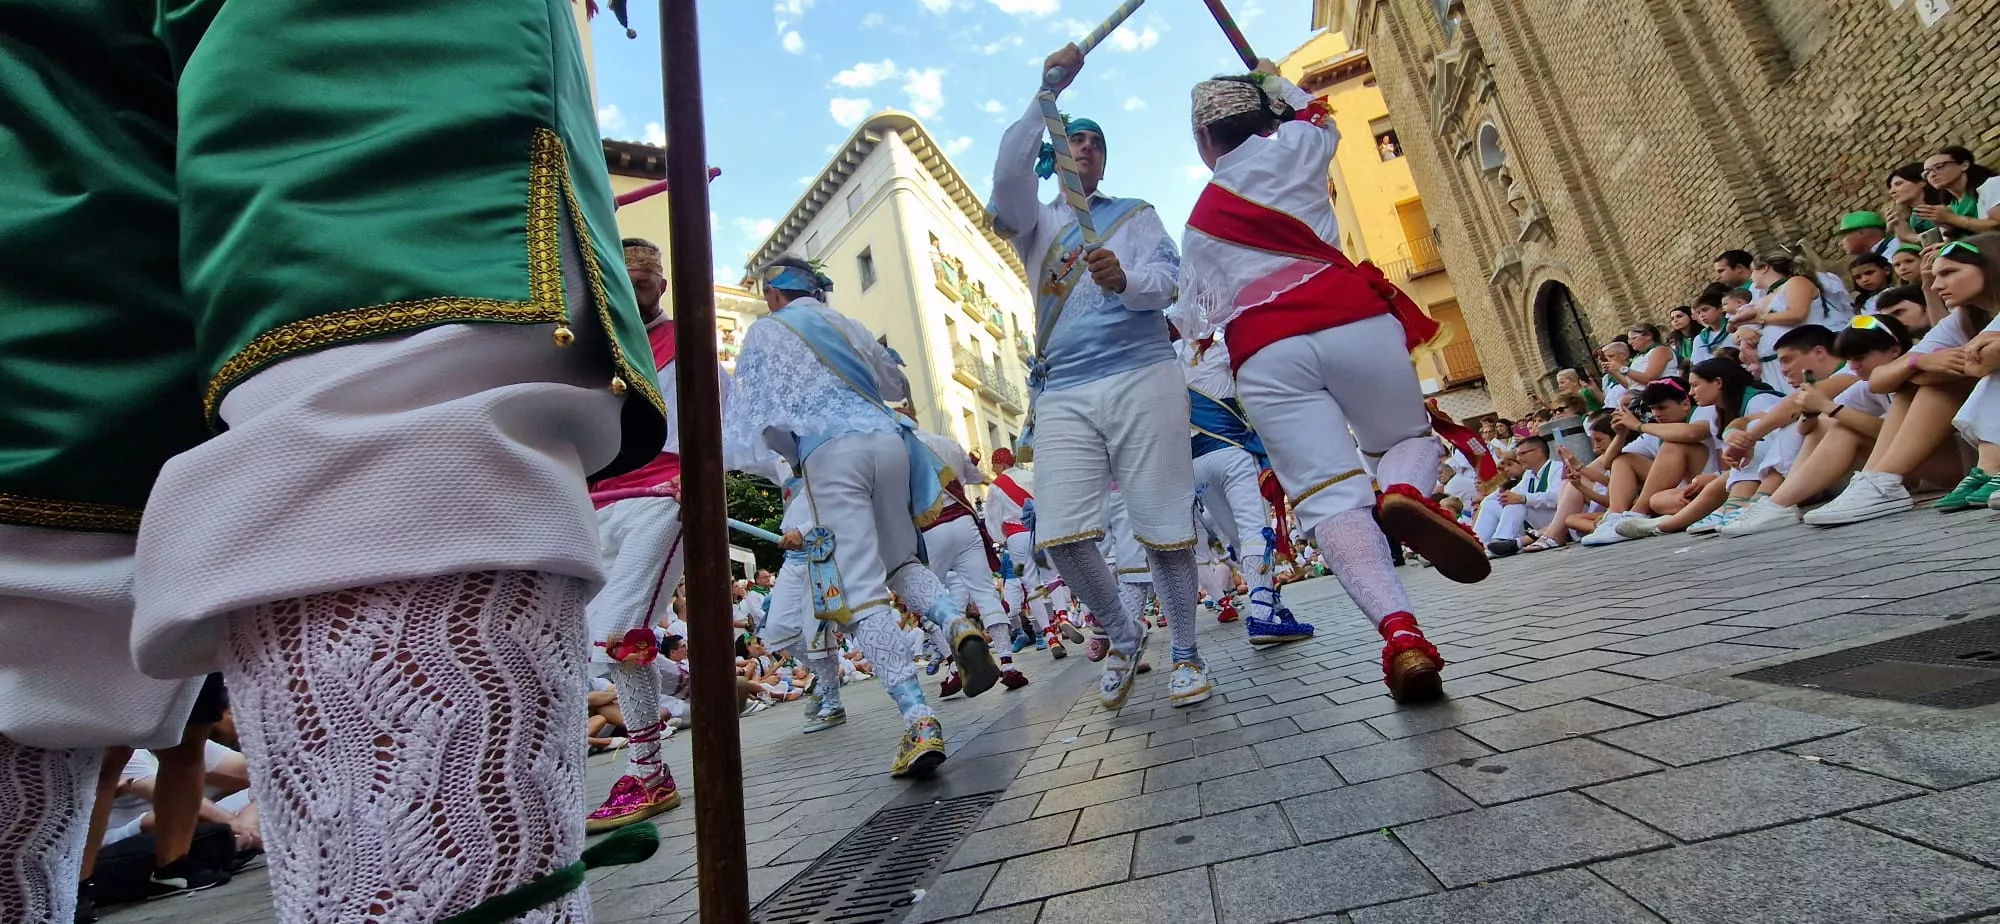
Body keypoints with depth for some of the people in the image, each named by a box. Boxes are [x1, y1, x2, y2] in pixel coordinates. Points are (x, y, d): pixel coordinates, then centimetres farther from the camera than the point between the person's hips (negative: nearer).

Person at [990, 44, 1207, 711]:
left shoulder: (1137, 214, 21)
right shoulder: (1035, 221, 21)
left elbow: (1168, 279, 2)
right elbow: (1009, 174, -3)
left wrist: (1124, 281, -19)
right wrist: (1048, 92, -6)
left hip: (1143, 378, 0)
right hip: (1064, 393, 1)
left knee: (1163, 527, -4)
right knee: (1061, 537, -10)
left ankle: (1186, 653, 16)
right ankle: (1123, 639, 15)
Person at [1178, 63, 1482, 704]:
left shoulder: (1199, 220, 24)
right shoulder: (1296, 146, 21)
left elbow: (1196, 318, 26)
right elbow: (1319, 116, 47)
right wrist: (1272, 80, 63)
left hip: (1263, 354, 0)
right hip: (1352, 320, 1)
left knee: (1328, 497, -7)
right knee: (1412, 439, 19)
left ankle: (1399, 632, -30)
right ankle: (1406, 493, -18)